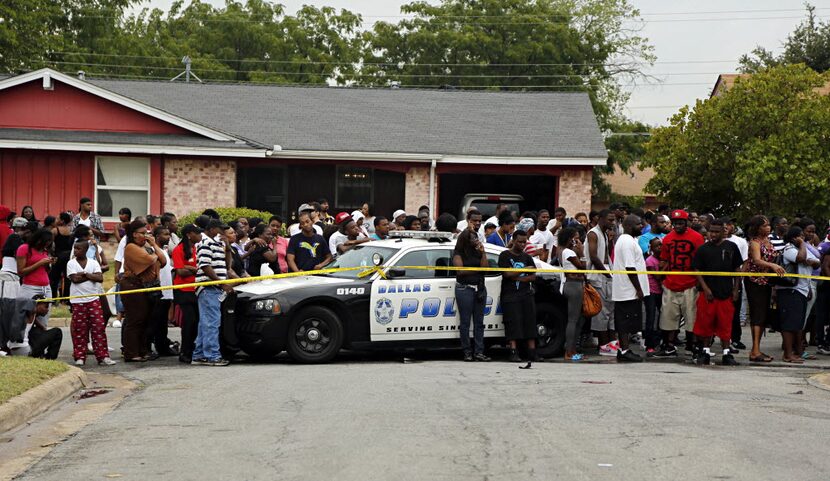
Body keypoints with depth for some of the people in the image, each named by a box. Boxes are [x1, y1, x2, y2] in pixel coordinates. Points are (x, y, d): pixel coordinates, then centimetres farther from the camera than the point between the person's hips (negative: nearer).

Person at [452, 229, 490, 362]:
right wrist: (477, 270, -2)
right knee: (465, 322, -4)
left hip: (480, 288, 5)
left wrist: (483, 253, -3)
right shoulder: (458, 254, 1)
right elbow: (460, 270, -10)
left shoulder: (478, 252, 15)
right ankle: (467, 352, -1)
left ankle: (479, 352, 0)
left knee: (479, 322, 1)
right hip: (465, 288, -5)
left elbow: (485, 267, 3)